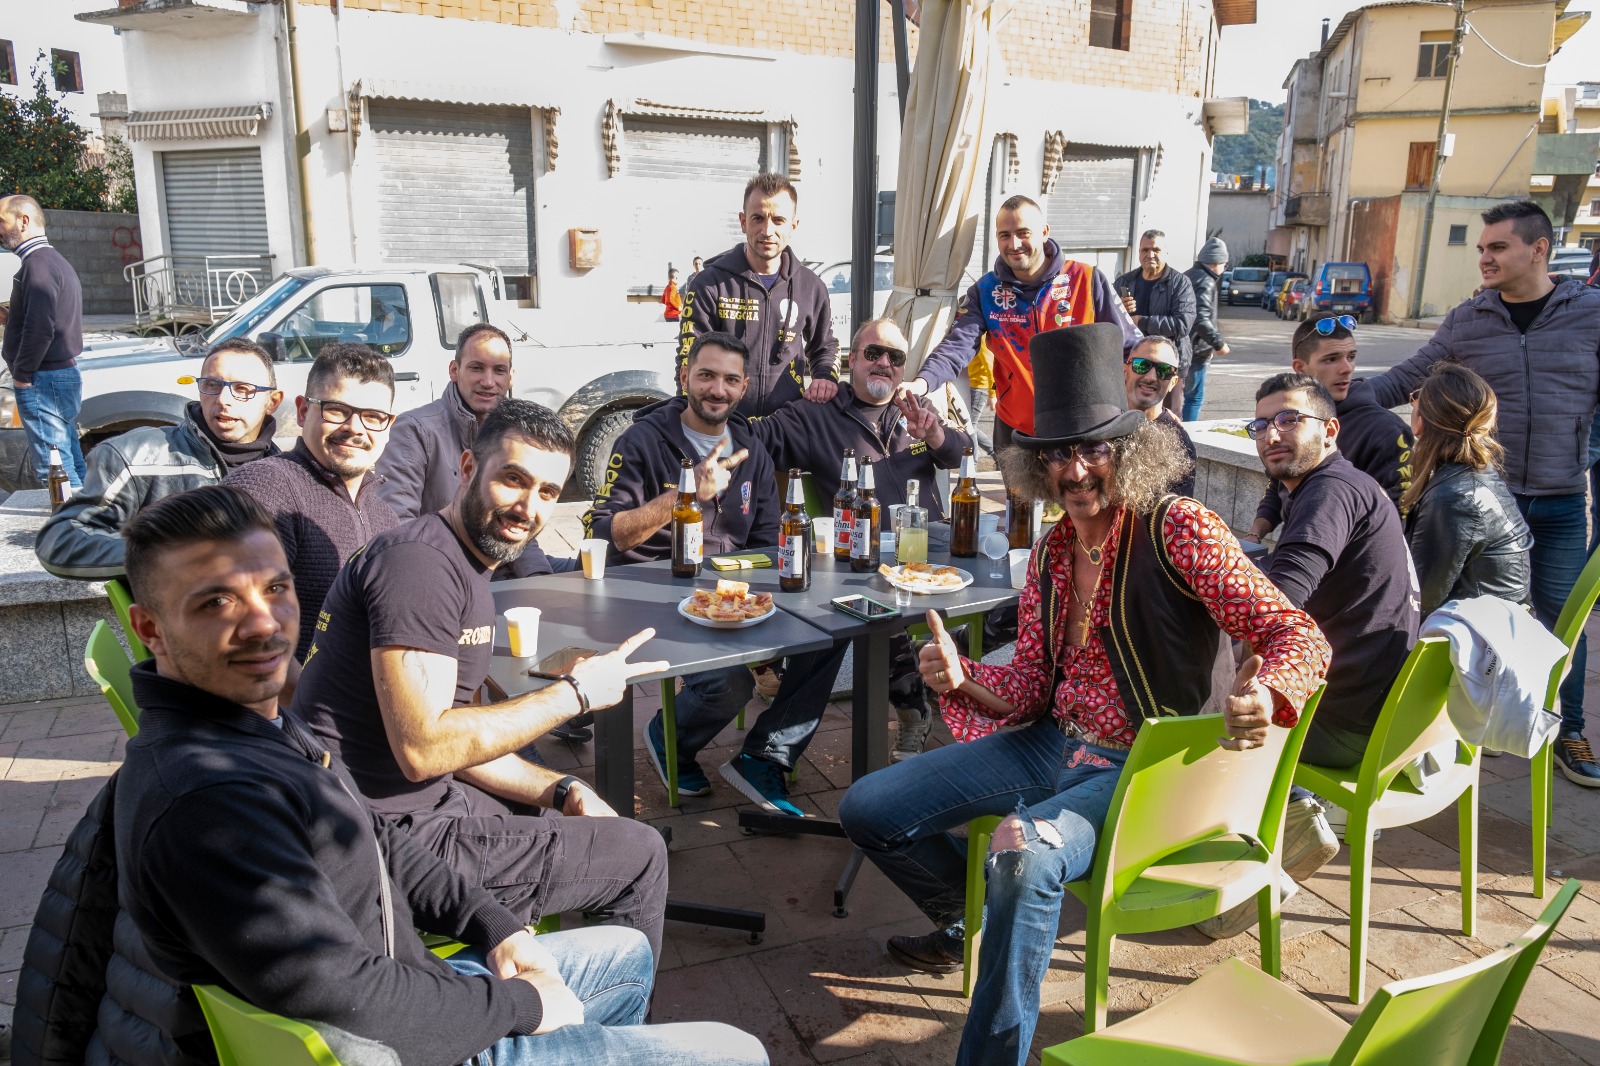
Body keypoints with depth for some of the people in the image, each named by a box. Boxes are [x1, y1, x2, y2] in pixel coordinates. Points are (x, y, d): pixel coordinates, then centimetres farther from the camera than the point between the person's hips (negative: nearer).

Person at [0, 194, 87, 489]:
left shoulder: (37, 263, -13)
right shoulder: (56, 260, 18)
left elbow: (40, 329, -22)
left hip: (44, 379, -10)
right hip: (64, 374, 10)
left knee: (52, 470, -8)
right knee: (73, 467, 13)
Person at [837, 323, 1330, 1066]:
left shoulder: (1178, 529, -13)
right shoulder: (1051, 552, 6)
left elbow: (1296, 635, -17)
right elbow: (1028, 691, 5)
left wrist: (1265, 694, -40)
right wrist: (962, 681, -16)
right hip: (1056, 744, 7)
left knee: (1023, 850, -38)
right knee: (867, 811, 1)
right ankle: (974, 920, 31)